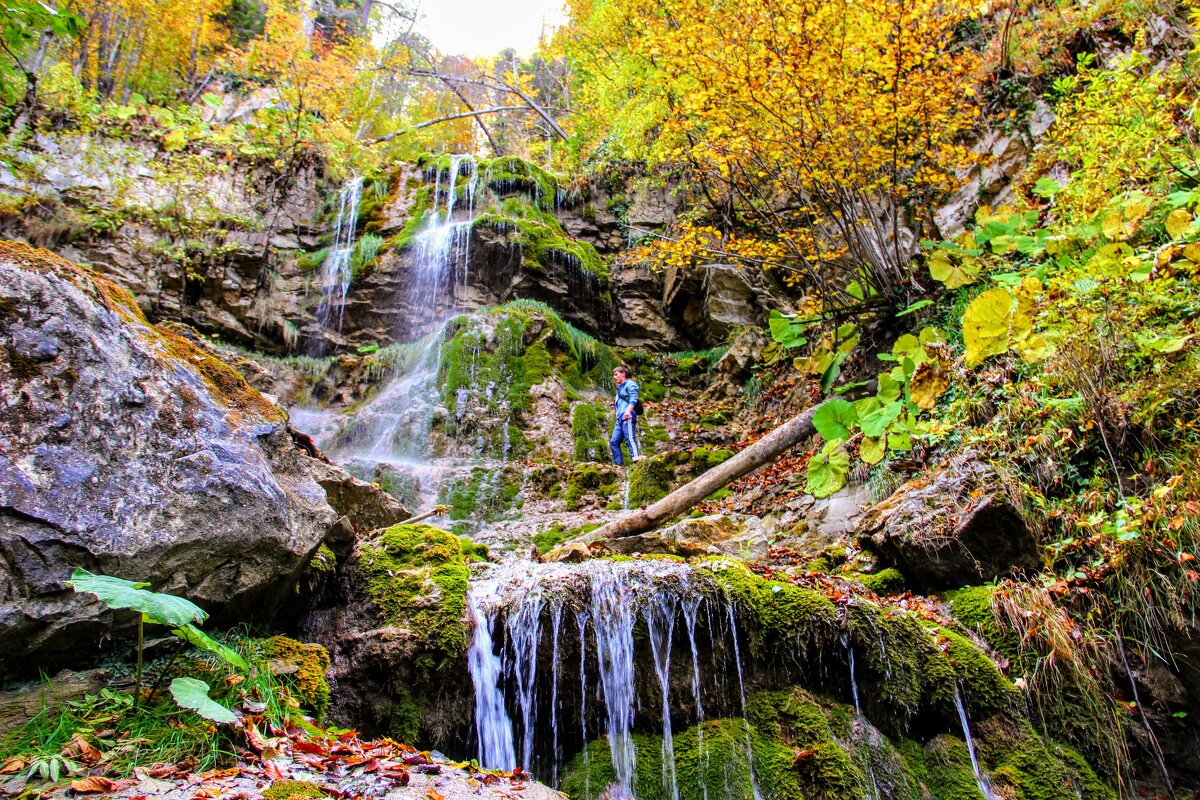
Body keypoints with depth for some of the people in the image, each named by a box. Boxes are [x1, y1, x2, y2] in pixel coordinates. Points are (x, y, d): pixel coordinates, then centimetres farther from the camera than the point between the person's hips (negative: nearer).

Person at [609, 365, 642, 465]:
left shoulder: (630, 384, 4)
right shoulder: (620, 388, 31)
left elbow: (633, 398, -12)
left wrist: (628, 410, -26)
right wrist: (616, 405, 17)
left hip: (628, 417, -9)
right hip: (620, 419, 9)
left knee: (630, 439, -20)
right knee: (614, 441, 2)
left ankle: (637, 460, -30)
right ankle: (619, 464, 1)